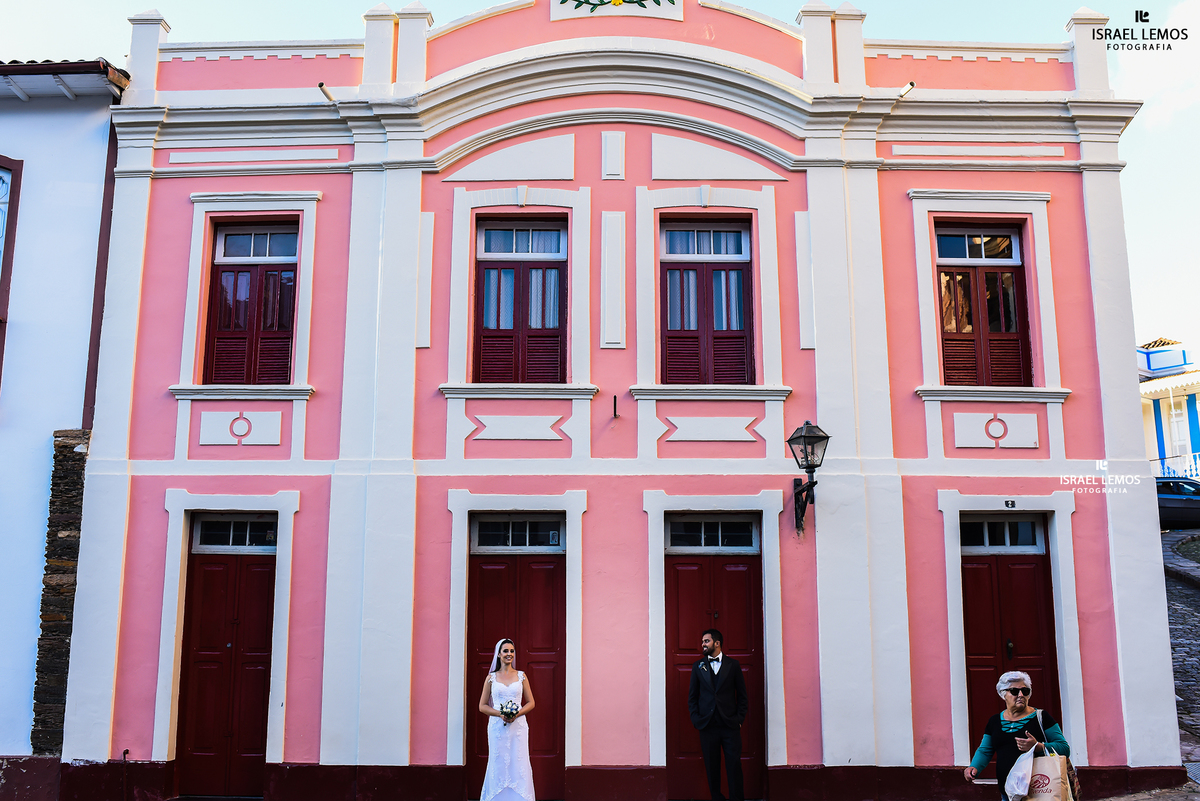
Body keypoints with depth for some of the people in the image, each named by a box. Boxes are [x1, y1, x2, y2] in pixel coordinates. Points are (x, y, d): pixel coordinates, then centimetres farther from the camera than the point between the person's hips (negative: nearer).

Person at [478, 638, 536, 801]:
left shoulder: (521, 676, 7)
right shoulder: (491, 678, 6)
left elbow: (530, 703, 9)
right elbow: (482, 706, 6)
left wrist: (517, 714, -9)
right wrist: (500, 714, -11)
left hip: (518, 726, 0)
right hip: (497, 726, 0)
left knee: (519, 766, -3)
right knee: (498, 765, 0)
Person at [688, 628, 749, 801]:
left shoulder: (733, 664, 6)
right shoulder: (698, 666, 9)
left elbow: (742, 695, 7)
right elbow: (692, 696, 10)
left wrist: (740, 718, -1)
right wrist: (696, 719, 0)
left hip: (730, 725, -1)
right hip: (707, 725, 1)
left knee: (734, 764, -3)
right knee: (712, 767, 4)